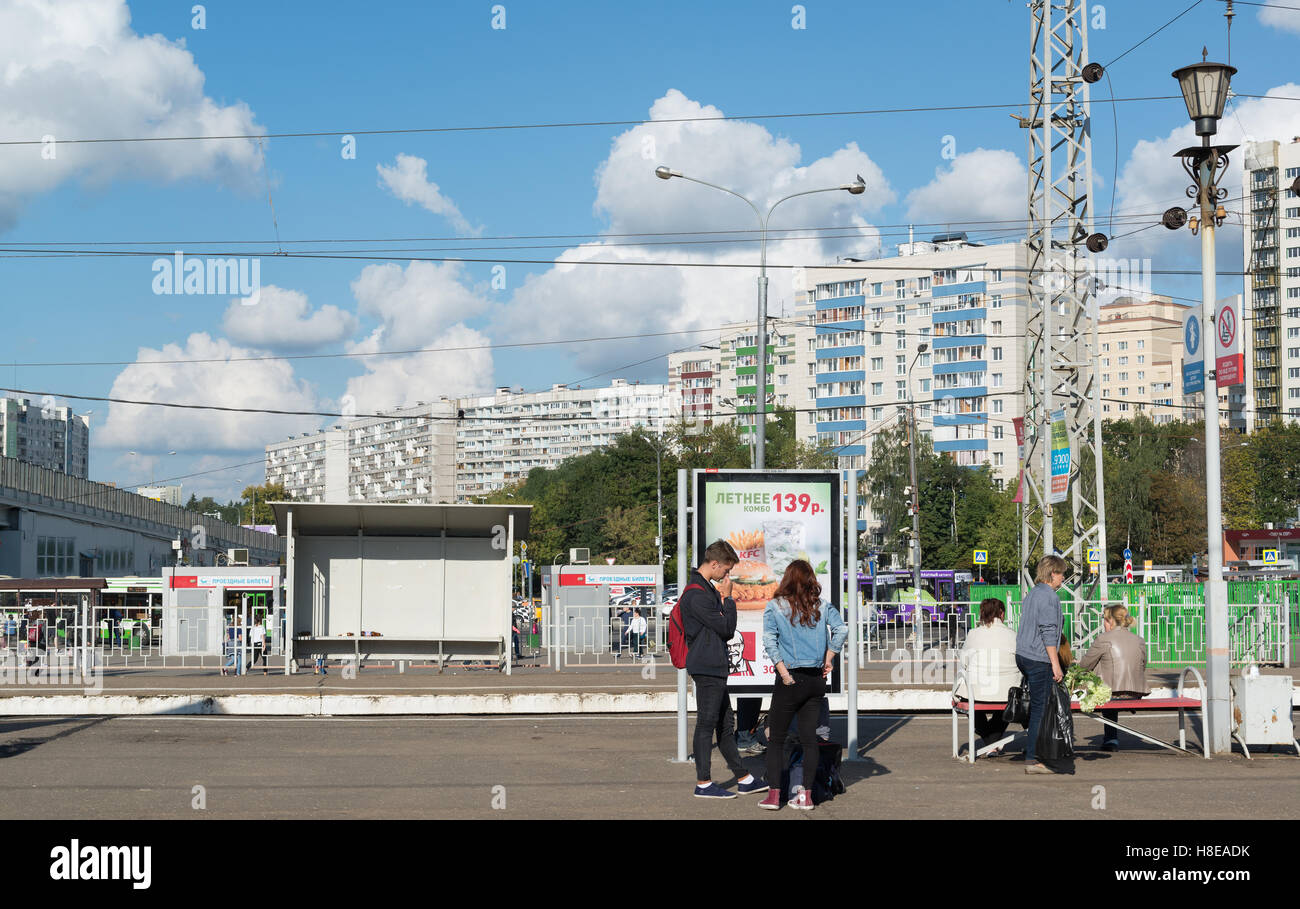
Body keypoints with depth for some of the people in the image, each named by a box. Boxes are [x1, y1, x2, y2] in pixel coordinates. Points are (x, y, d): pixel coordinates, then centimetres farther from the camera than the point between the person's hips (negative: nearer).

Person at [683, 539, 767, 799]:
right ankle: (703, 783, 1)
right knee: (707, 722, -5)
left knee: (725, 723, 14)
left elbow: (725, 630, 19)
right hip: (707, 668, -11)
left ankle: (744, 779, 20)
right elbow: (726, 627, -17)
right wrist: (728, 598, -6)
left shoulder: (707, 590, 16)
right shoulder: (697, 595, -17)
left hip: (715, 668, 11)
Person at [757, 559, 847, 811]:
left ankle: (774, 794, 2)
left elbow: (769, 640, -13)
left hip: (790, 680, -3)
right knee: (809, 737, 9)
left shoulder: (775, 606, -3)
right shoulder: (822, 606, 4)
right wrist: (828, 658, -1)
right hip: (816, 679, 3)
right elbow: (841, 629, -8)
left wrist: (783, 672, -13)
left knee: (776, 738, 6)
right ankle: (806, 795, 10)